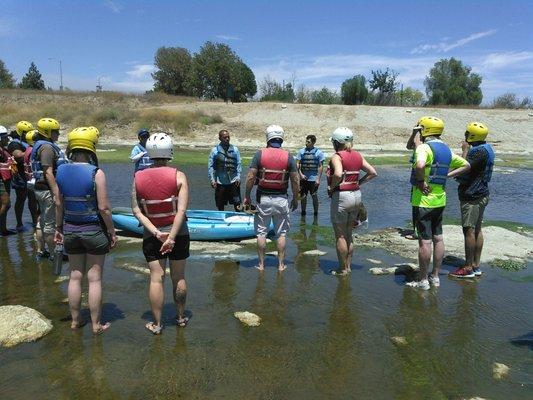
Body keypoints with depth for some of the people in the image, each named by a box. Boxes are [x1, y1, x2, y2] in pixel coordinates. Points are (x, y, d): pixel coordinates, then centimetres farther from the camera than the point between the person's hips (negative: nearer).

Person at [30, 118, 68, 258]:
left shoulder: (39, 145, 16)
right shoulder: (47, 147, -17)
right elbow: (48, 172, -23)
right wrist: (56, 193, -25)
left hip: (40, 188, 11)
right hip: (48, 190, -11)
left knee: (44, 220, 18)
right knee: (51, 223, -2)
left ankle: (42, 249, 29)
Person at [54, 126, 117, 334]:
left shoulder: (61, 171, -2)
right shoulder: (96, 173, -17)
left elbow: (59, 204, 4)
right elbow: (103, 207, -17)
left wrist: (58, 227, 16)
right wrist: (112, 231, -6)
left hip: (70, 230, 5)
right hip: (94, 231, -4)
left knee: (75, 276, 17)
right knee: (94, 278, 6)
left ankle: (75, 320, 29)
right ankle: (96, 324, 17)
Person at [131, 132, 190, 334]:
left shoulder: (138, 178, -4)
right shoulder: (178, 176, -11)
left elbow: (137, 211, -8)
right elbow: (181, 210, -18)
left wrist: (156, 232, -12)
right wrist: (171, 236, -17)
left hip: (151, 235, 1)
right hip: (178, 233, -1)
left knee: (156, 278, 7)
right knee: (178, 277, 13)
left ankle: (156, 324, 16)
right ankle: (181, 317, 30)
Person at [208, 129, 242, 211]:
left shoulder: (234, 149, 2)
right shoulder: (215, 150, -2)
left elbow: (239, 164, 6)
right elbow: (210, 166, 0)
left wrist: (238, 177, -3)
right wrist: (212, 180, -7)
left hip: (233, 181, 0)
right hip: (220, 182, 0)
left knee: (237, 204, 3)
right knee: (220, 205, 12)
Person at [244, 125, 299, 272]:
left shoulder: (260, 154, -6)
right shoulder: (288, 156, -3)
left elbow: (250, 177, -9)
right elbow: (295, 181, -2)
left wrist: (247, 196, 1)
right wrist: (295, 199, 9)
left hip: (263, 198, -1)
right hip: (281, 199, 1)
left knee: (261, 232, 9)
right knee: (281, 233, 11)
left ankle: (261, 264, 15)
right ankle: (281, 264, 16)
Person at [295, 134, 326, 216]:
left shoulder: (318, 152, -2)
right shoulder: (301, 151, 4)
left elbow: (320, 167, -1)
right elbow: (297, 164, 6)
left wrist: (318, 179, -6)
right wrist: (301, 174, -7)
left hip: (313, 179, -2)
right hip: (303, 178, 2)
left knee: (314, 196, 1)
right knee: (303, 196, 9)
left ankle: (315, 212, 14)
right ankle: (303, 211, 24)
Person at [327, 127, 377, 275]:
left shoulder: (337, 157, -14)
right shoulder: (358, 155, 7)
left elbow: (338, 174, -33)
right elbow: (373, 172, 8)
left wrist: (331, 186, -16)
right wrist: (359, 182, 9)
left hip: (341, 196, -7)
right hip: (356, 195, 7)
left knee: (340, 236, 5)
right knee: (348, 234, 19)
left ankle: (342, 269, 13)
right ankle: (348, 266, 26)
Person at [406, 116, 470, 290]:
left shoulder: (424, 147, -16)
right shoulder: (446, 150, 11)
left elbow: (419, 165, -37)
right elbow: (466, 165, 21)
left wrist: (421, 181, -20)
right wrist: (446, 176, 11)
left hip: (423, 200, -8)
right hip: (440, 200, 8)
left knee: (425, 240, -2)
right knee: (438, 238, 14)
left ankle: (423, 281, 7)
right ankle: (435, 277, 25)